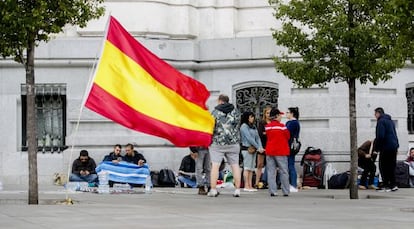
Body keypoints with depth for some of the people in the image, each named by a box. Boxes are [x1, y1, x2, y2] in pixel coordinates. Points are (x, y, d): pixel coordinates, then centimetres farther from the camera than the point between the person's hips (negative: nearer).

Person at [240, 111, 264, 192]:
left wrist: (260, 147, -6)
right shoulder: (244, 126, -7)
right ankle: (246, 186, -5)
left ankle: (250, 185, 8)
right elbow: (249, 138, -14)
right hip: (246, 149, -7)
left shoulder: (253, 126, 16)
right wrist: (258, 147, -14)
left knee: (251, 168, 6)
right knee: (247, 167, -6)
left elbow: (257, 137, 10)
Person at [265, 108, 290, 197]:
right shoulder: (282, 126, -10)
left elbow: (268, 136, 11)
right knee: (283, 172, 4)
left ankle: (272, 191, -2)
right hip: (281, 151, -4)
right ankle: (286, 192, 6)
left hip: (269, 151, 4)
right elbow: (288, 137, 0)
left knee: (271, 172, 4)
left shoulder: (267, 127, 3)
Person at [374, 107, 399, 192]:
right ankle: (393, 185, 13)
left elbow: (380, 136, -18)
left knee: (383, 167, -3)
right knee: (391, 167, 13)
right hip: (394, 147, 9)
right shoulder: (390, 121, 19)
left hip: (386, 148, -9)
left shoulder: (381, 121, -10)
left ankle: (386, 186, -7)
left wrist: (376, 148, -11)